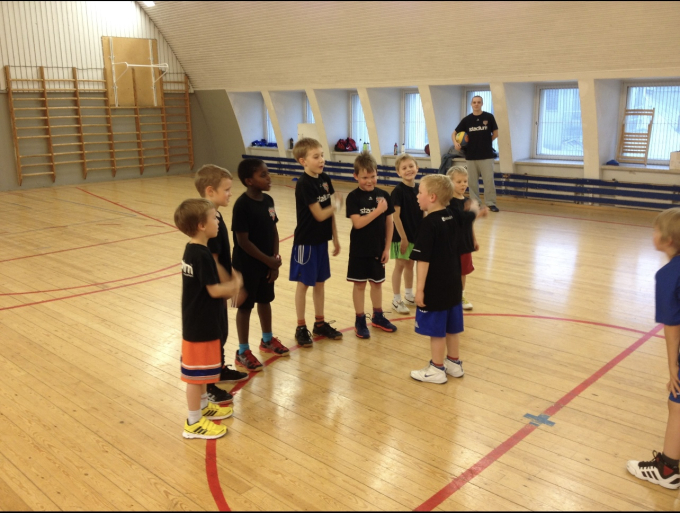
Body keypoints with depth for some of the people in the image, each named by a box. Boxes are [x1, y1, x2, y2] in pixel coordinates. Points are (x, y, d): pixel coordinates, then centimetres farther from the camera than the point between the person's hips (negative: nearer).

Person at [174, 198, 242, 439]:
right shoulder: (202, 255, -24)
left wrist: (229, 285, 4)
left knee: (201, 371, 23)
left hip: (198, 322, 10)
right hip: (201, 326, -10)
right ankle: (193, 423, 15)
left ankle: (203, 406, 40)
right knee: (196, 373, 3)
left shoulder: (192, 250, 6)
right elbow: (214, 290, -21)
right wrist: (234, 286, -4)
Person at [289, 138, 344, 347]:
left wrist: (335, 238, 10)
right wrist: (338, 204, -5)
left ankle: (320, 323, 28)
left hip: (322, 240, 7)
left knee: (320, 282, 15)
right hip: (306, 241, -7)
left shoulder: (325, 179, 3)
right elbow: (320, 215, -20)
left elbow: (330, 212, 8)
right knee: (303, 283, 5)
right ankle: (301, 327, 16)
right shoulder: (304, 184, -19)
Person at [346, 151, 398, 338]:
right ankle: (360, 320, 19)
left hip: (378, 249, 3)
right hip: (360, 249, -3)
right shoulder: (353, 197, -12)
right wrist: (378, 210, -26)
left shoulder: (383, 195, -2)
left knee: (377, 283, 16)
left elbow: (389, 223, 2)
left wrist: (387, 248, 0)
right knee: (359, 284, 7)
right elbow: (358, 223, -21)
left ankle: (378, 317, 33)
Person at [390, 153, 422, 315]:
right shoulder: (398, 191, -15)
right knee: (400, 266, 3)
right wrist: (403, 237, -17)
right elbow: (396, 215, -17)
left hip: (416, 234, 6)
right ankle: (396, 300, 14)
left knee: (410, 265, 17)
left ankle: (409, 296, 31)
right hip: (402, 235, -6)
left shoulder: (419, 189, 3)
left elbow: (422, 213, 8)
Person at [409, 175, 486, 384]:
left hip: (434, 287, -8)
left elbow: (424, 259, -22)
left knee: (436, 329, 4)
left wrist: (419, 288, -19)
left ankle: (437, 370, 14)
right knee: (451, 327, 18)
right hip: (453, 284, 8)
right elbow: (471, 215, 27)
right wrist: (475, 208, 50)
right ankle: (454, 363, 31)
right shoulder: (454, 218, 3)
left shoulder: (429, 223, -20)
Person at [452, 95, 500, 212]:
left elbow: (495, 134, 7)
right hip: (471, 156, 2)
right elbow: (454, 133, 7)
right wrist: (455, 142, -11)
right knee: (472, 181, 7)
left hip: (487, 155, -2)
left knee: (489, 180, -4)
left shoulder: (489, 117, 0)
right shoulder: (466, 120, 3)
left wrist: (485, 142, 0)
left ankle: (491, 203, 3)